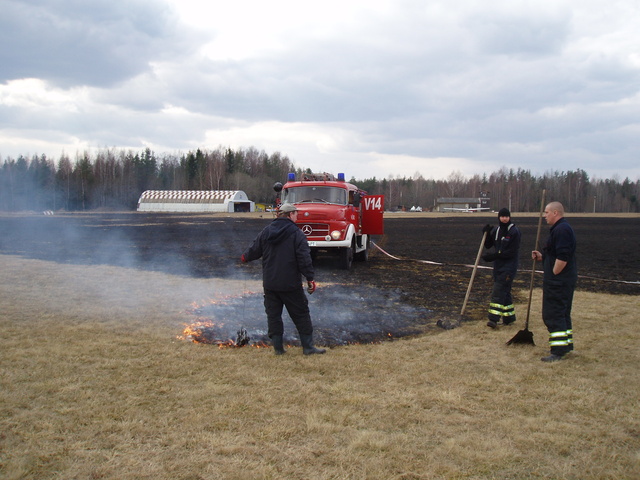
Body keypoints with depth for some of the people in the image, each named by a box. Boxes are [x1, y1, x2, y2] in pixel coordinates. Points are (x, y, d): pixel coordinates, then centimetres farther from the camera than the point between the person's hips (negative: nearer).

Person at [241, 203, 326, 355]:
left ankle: (277, 347, 13)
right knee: (301, 314, 6)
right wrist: (310, 278, -10)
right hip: (291, 285, -4)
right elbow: (304, 258, -14)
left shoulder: (266, 231, 4)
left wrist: (245, 257, 35)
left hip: (269, 283, 4)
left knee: (273, 314, 11)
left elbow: (255, 249, 14)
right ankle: (308, 347, 8)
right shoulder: (296, 233, -9)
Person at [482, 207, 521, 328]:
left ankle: (494, 318, -14)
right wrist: (486, 234, -5)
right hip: (498, 265, 7)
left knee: (498, 291, -13)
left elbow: (512, 252, -17)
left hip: (509, 266, -7)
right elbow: (488, 245, 12)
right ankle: (509, 317, 24)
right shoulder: (496, 230, 9)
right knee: (504, 291, 13)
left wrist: (493, 256, -20)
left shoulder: (514, 231, -12)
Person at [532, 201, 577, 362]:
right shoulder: (562, 228, 17)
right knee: (562, 313, 19)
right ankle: (567, 344, 28)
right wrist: (542, 257, 12)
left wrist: (553, 274, -19)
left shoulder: (561, 230, -18)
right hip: (564, 281, 11)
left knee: (553, 314, -9)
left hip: (558, 281, -11)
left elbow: (562, 257, -27)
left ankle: (558, 351, -8)